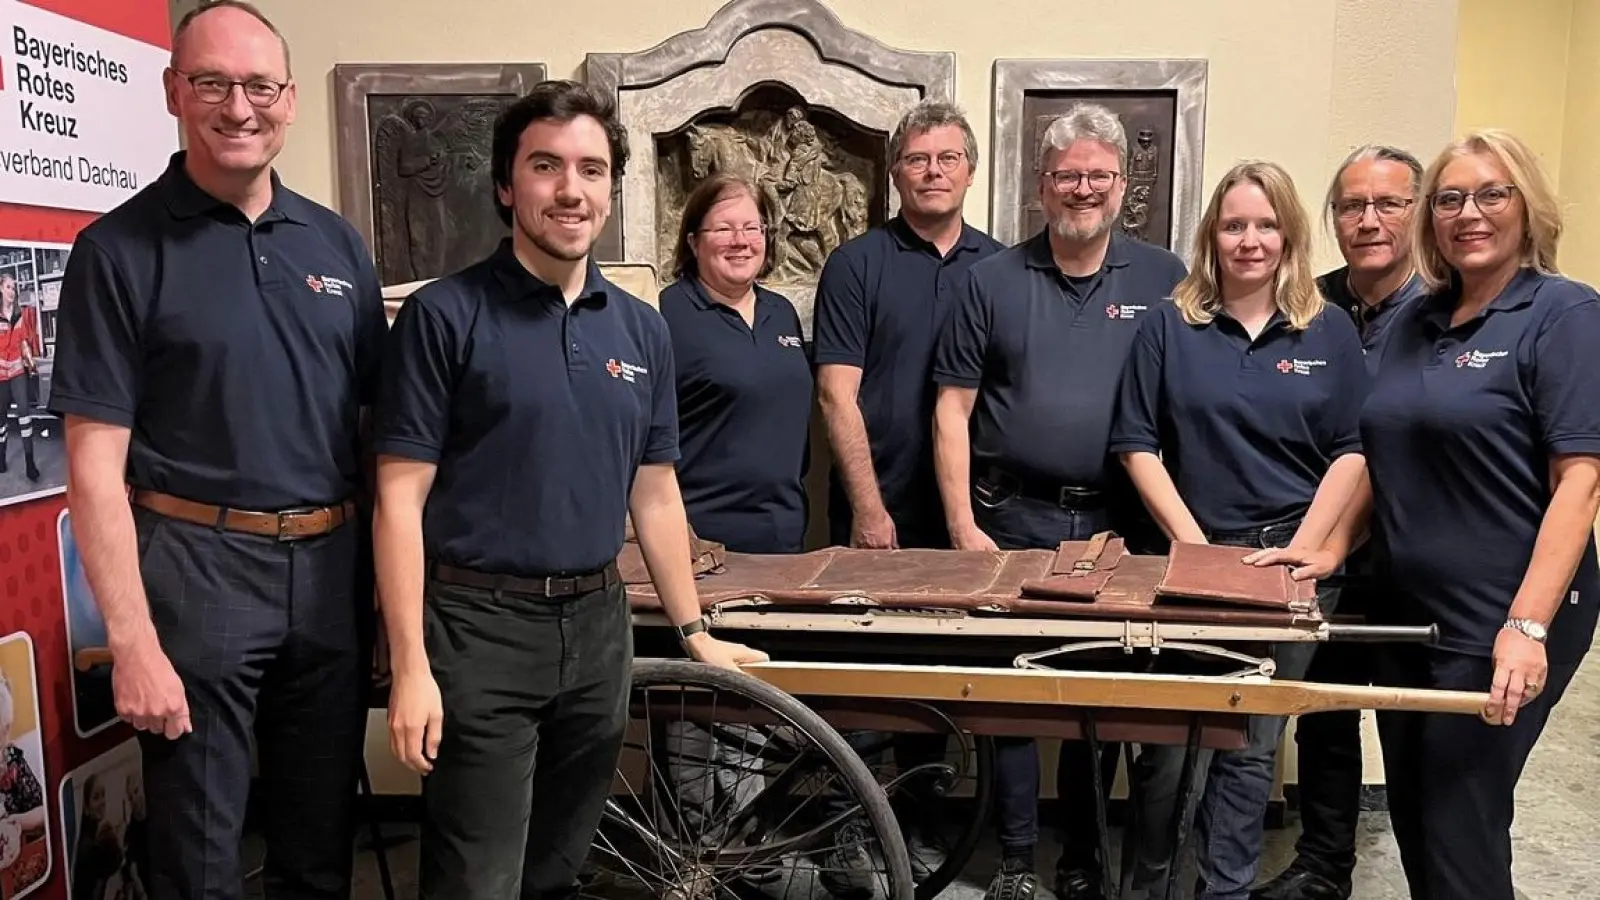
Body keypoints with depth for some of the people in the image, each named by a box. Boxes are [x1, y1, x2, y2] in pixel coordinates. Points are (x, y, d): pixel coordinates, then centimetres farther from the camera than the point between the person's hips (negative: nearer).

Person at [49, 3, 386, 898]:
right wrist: (133, 641, -14)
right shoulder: (119, 250, -5)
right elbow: (97, 463, -9)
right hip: (197, 568, -4)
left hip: (332, 567, 4)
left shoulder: (338, 244, 7)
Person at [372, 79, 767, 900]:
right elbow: (400, 500, -10)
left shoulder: (643, 330, 7)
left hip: (599, 625, 5)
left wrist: (693, 631, 13)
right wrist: (410, 666, -15)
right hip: (480, 629, -5)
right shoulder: (443, 315, -8)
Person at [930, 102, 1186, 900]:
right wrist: (962, 526, -5)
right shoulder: (992, 280, 3)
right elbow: (952, 408, 1)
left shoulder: (1165, 281, 3)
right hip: (1011, 517, 0)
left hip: (1117, 521, 1)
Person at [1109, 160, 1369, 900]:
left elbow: (1353, 451, 1)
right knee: (1169, 736, 3)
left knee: (1252, 743, 9)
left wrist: (1300, 554, -9)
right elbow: (1138, 445, -1)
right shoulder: (1169, 326, 2)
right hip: (1192, 555, -1)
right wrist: (1192, 543, -9)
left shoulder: (1330, 331, 5)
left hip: (1294, 560, 1)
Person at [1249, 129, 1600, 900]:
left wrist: (1527, 625, -24)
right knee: (1411, 820, 16)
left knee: (1460, 834, 0)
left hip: (1498, 625, -7)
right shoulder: (1416, 322, 11)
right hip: (1408, 613, 7)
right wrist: (1333, 547, 11)